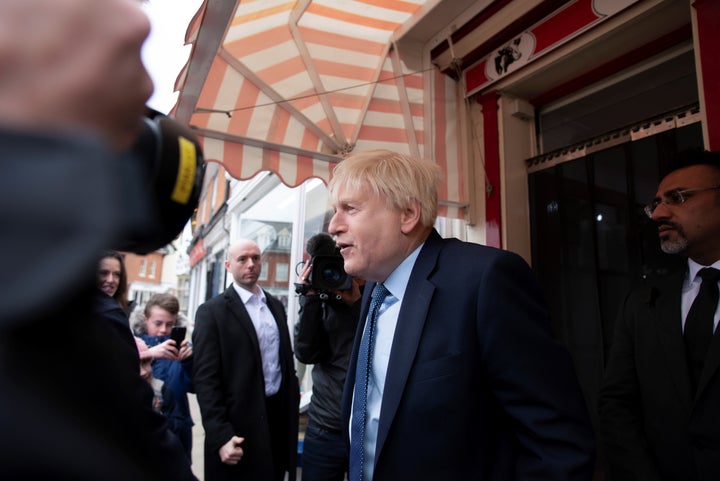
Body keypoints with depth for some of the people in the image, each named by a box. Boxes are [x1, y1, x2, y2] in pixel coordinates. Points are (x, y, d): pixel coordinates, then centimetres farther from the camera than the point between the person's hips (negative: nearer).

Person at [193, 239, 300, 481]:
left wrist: (292, 405, 11)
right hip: (239, 427, -5)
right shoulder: (212, 311, -8)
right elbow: (205, 378, -13)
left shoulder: (276, 305, 10)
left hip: (279, 417, 5)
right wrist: (220, 436, -18)